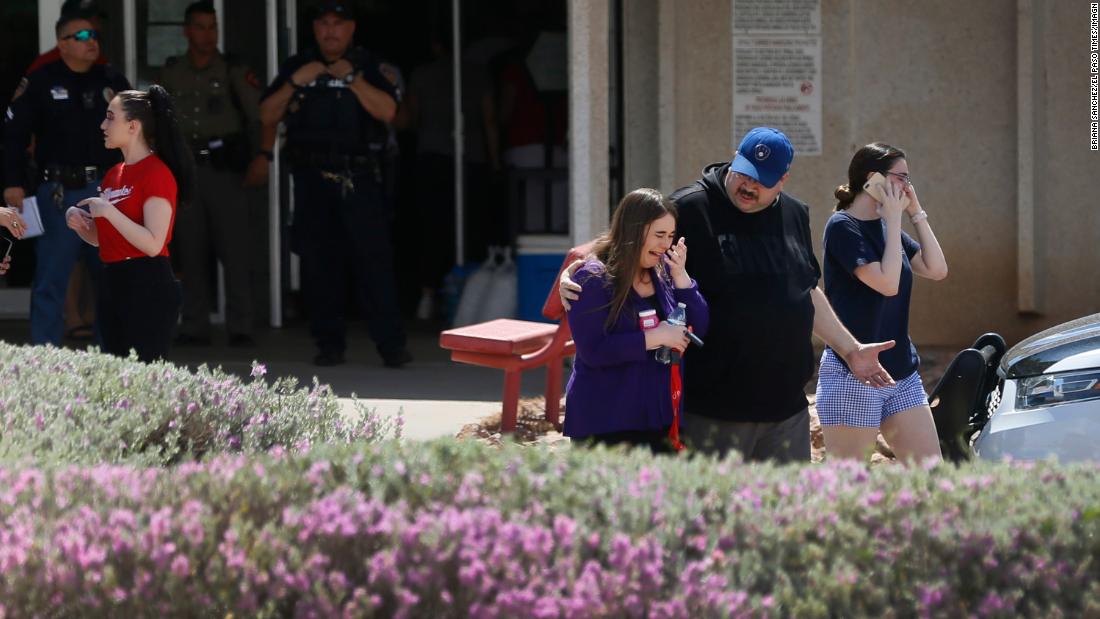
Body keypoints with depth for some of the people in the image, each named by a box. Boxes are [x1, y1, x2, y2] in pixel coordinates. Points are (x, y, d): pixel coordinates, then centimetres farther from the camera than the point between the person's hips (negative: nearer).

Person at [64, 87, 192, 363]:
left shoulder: (156, 174, -11)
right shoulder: (114, 175, 15)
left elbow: (153, 244, -19)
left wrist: (108, 211, -20)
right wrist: (79, 224, 3)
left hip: (148, 289, -9)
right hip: (113, 285, 9)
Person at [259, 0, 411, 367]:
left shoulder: (368, 67, 5)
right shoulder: (297, 67, 12)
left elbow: (387, 111, -10)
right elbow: (267, 116, 5)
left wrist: (352, 78, -16)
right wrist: (294, 83, -8)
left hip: (358, 181, -3)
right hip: (311, 180, 3)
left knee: (374, 259, -10)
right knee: (317, 264, 3)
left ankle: (391, 344, -11)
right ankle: (329, 344, 10)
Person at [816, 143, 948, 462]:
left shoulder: (886, 228, 11)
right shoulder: (843, 227, -12)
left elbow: (937, 270, 7)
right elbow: (887, 283, -21)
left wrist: (917, 214, 3)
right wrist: (894, 219, -13)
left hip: (902, 373, 8)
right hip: (853, 376, -8)